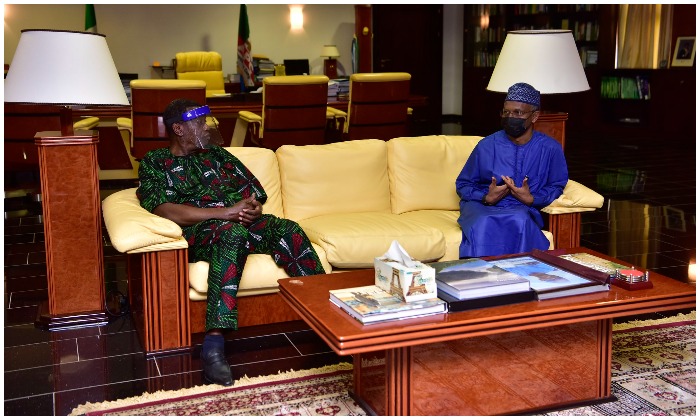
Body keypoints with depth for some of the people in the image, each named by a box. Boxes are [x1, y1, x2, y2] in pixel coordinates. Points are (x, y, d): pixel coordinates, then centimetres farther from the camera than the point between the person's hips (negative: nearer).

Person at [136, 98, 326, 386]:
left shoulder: (217, 154, 25)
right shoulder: (155, 163, 9)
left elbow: (255, 192, 21)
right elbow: (165, 210, -9)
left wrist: (255, 209, -6)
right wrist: (226, 212, -18)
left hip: (244, 222, 5)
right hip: (199, 232, -5)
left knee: (288, 229, -25)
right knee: (232, 232, -39)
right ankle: (213, 344, -46)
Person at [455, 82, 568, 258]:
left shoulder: (550, 148, 3)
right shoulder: (486, 146, 3)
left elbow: (557, 185, 11)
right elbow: (463, 184, 9)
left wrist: (532, 199, -8)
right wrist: (486, 197, -10)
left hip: (522, 209, 0)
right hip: (481, 207, 0)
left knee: (519, 221, -37)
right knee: (484, 225, -36)